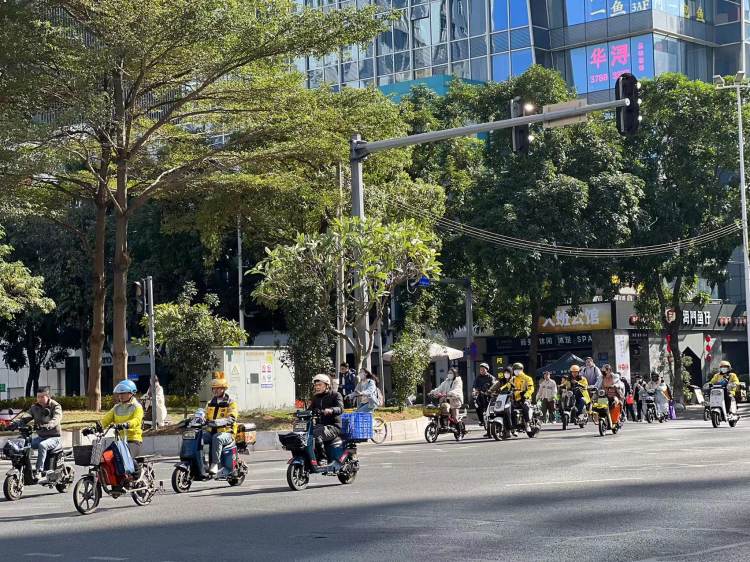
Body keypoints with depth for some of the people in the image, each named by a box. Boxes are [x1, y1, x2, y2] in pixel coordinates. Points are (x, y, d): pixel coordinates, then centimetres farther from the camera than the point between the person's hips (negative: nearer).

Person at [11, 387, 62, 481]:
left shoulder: (56, 406, -6)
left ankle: (39, 471, -38)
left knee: (42, 445, -36)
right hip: (41, 437, 6)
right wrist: (16, 422, -29)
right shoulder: (35, 407, 10)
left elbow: (55, 420, -25)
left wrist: (46, 426, -47)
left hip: (54, 437, -6)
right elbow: (25, 416, -7)